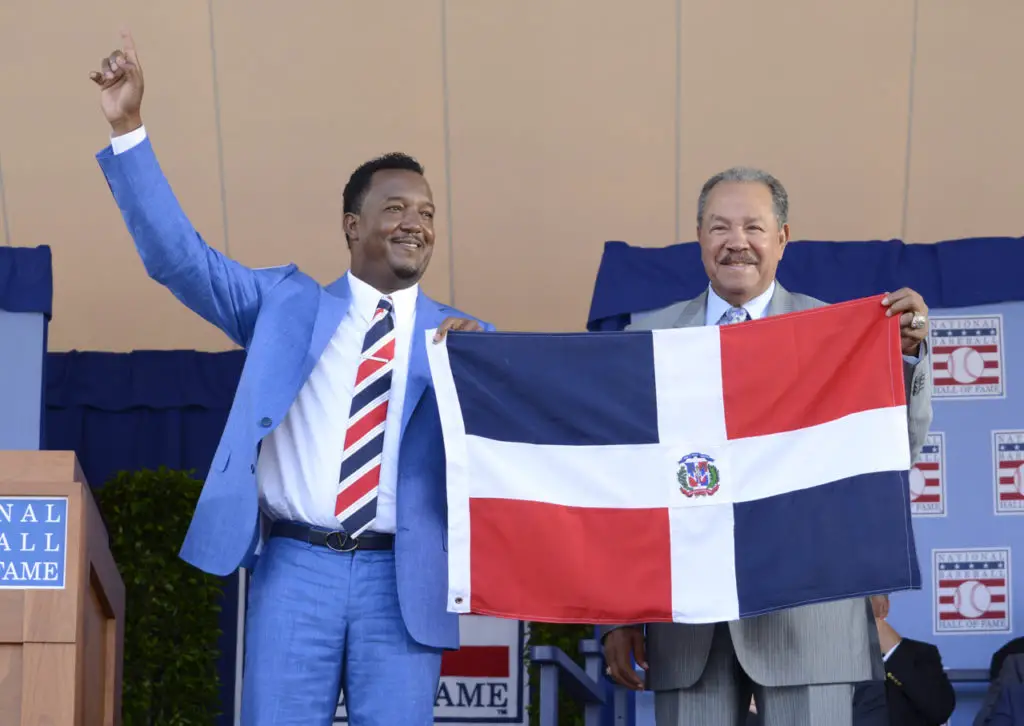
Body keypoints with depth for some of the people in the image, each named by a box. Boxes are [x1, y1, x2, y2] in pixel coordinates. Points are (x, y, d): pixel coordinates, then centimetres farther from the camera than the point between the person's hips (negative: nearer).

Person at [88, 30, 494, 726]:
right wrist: (128, 129, -1)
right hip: (297, 566, 0)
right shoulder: (286, 301, 12)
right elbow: (179, 255, 7)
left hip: (402, 579, 0)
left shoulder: (463, 336, 11)